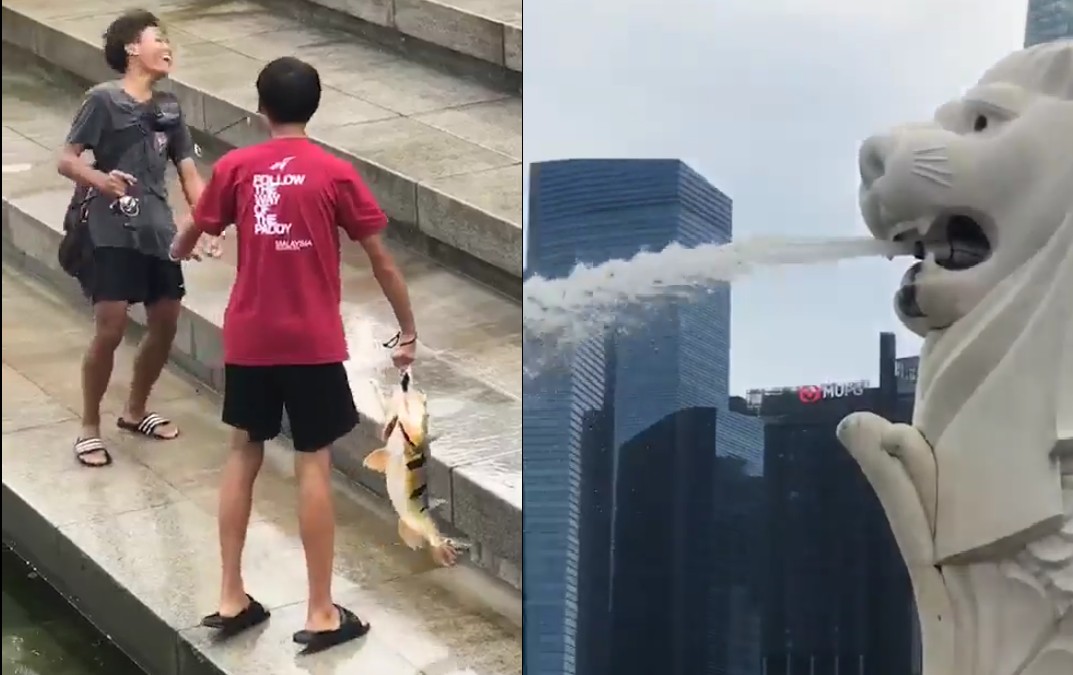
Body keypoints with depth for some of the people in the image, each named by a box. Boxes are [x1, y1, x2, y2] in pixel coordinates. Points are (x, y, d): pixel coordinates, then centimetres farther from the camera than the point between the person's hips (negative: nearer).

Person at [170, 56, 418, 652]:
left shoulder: (234, 167, 0)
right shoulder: (335, 173, -6)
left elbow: (193, 234, 17)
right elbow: (380, 259, -3)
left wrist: (178, 251, 41)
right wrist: (408, 329, 9)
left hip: (248, 338, 3)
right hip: (312, 342, -3)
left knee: (244, 452, 17)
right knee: (313, 464, 2)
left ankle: (231, 597, 19)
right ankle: (321, 613, 5)